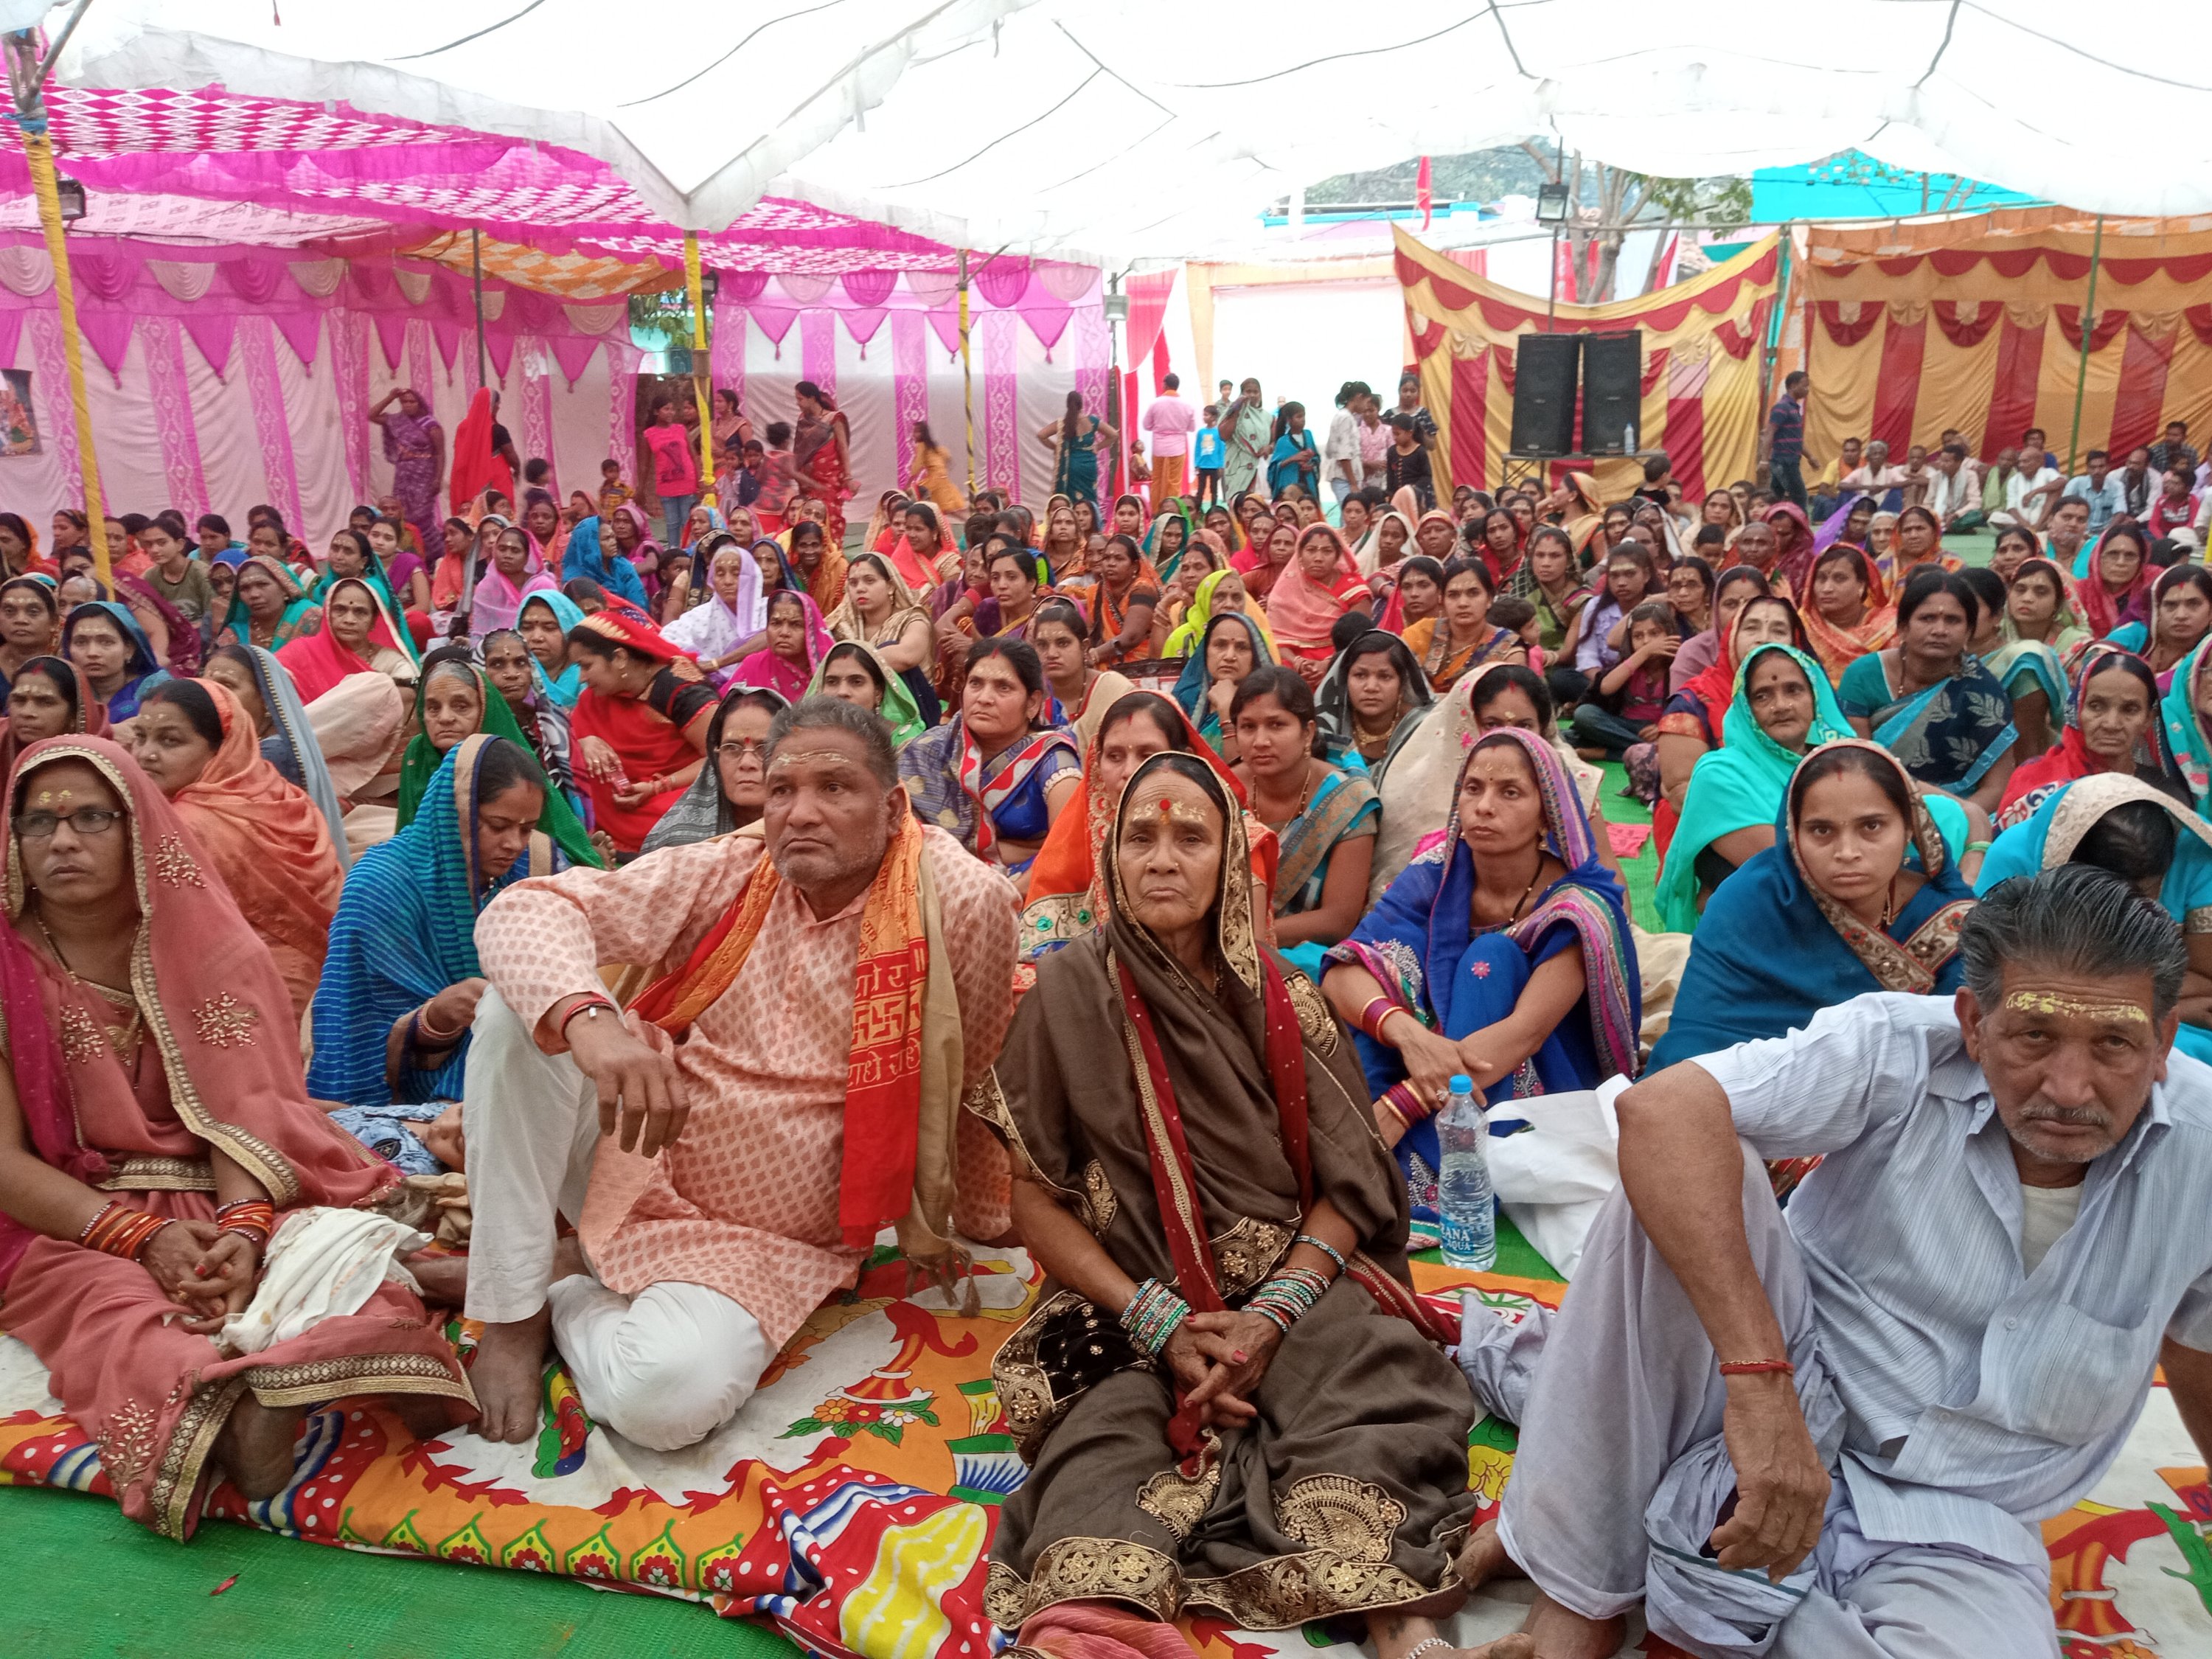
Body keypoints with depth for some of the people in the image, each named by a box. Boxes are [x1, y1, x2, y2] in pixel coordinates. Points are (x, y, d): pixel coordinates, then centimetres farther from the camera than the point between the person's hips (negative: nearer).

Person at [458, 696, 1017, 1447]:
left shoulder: (962, 902, -16)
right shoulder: (726, 873, -9)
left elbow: (975, 1082, -1)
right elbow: (525, 911, -15)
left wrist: (970, 1226, 12)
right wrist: (589, 1019, -37)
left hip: (770, 1242, -2)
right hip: (639, 1165, 3)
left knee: (667, 1399, -31)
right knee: (521, 1003, -21)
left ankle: (566, 1287, 3)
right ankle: (509, 1308, -9)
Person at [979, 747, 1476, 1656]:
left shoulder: (1282, 1001, 8)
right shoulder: (1069, 992, 2)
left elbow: (1346, 1186, 5)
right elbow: (1035, 1195, 0)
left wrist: (1273, 1314, -13)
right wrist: (1158, 1321, -11)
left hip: (1295, 1284, 2)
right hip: (1130, 1302, -1)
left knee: (1370, 1373, -31)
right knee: (1111, 1415, -34)